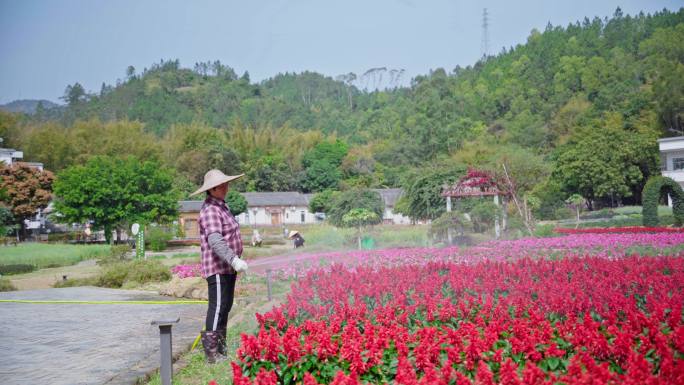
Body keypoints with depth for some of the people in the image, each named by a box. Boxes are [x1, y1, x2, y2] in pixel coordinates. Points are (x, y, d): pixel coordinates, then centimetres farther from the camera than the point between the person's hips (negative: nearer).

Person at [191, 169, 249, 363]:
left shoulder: (222, 206, 16)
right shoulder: (210, 210, -17)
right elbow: (215, 240, -30)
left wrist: (234, 260, 26)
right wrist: (234, 259, -38)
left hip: (228, 267, 10)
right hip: (217, 268, -10)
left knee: (225, 306, 15)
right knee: (218, 307, -10)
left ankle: (221, 349, 24)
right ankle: (211, 353, -8)